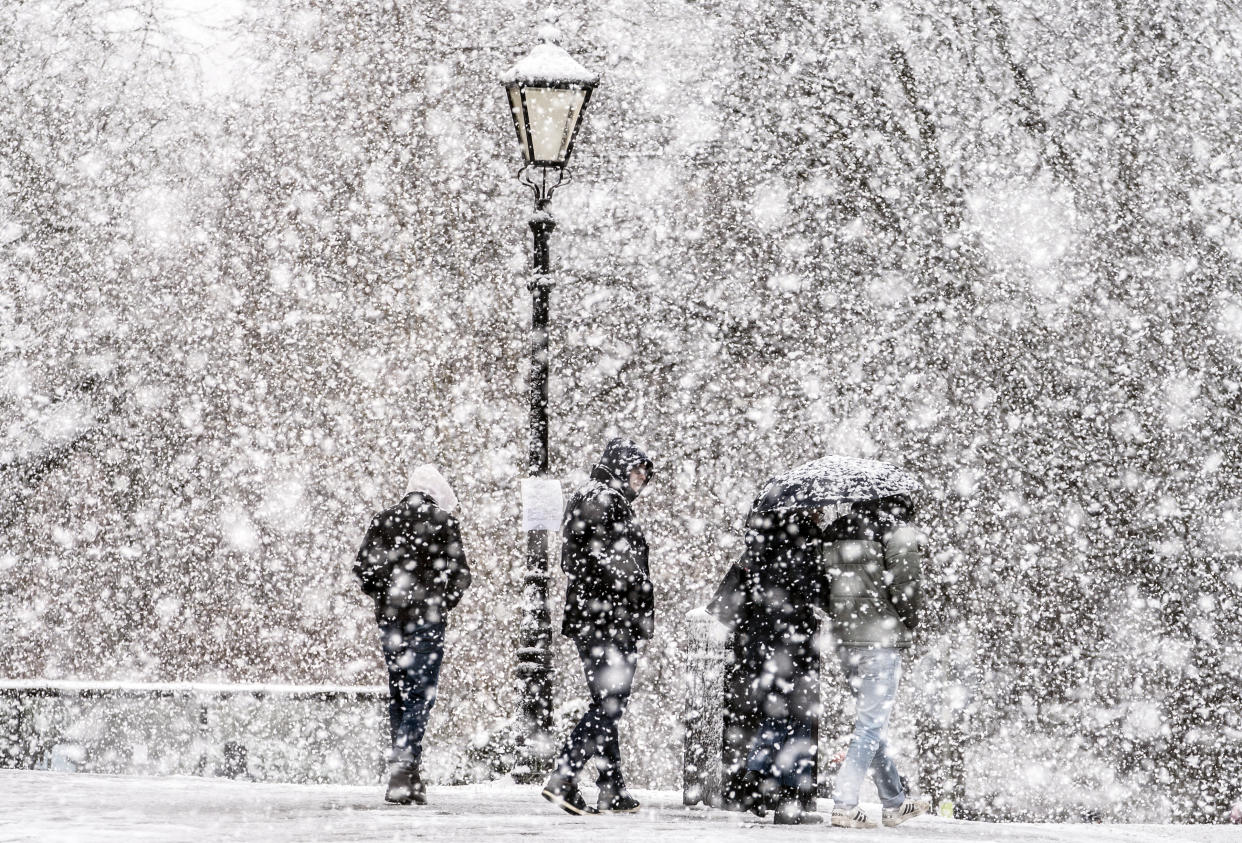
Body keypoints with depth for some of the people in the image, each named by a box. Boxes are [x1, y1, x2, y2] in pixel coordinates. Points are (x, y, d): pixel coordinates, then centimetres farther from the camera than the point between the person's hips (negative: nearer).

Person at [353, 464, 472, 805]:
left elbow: (362, 567, 3)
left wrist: (384, 596, 14)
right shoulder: (443, 522, -2)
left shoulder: (383, 520, 9)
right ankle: (402, 768, -18)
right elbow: (460, 573, -5)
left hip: (389, 618, 4)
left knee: (398, 694, 12)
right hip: (427, 619, -4)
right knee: (421, 694, -5)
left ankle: (409, 775, 13)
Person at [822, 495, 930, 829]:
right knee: (871, 724, -2)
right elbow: (906, 584, -15)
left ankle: (895, 803, 27)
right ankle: (844, 806, -9)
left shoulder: (837, 531, 11)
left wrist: (844, 619, 14)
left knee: (872, 720, 17)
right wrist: (908, 621, 1)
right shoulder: (897, 531, -9)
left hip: (844, 639, 7)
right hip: (881, 639, -7)